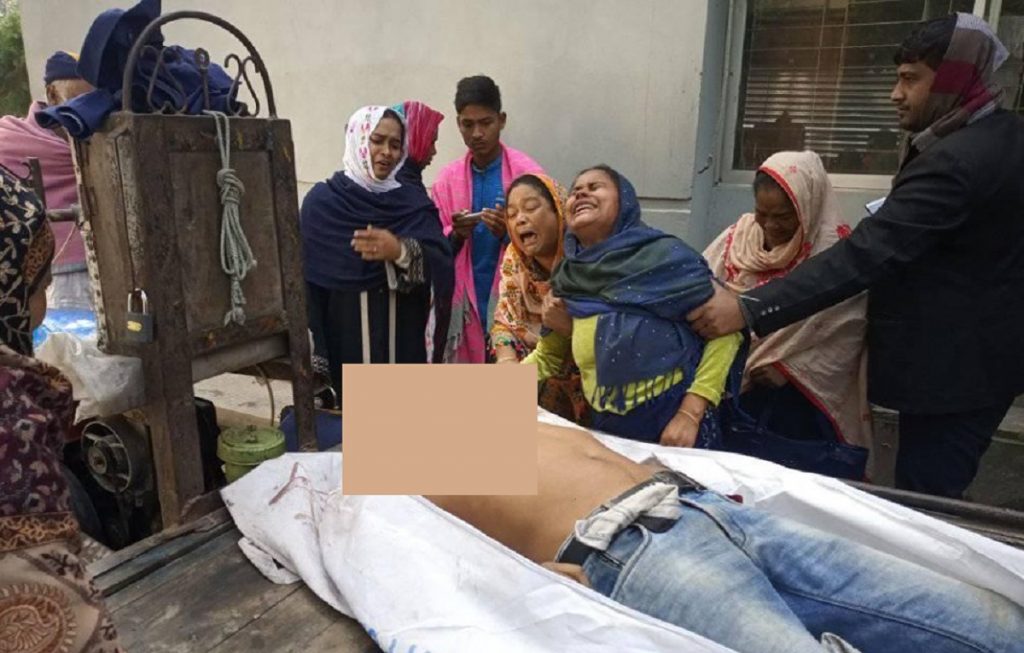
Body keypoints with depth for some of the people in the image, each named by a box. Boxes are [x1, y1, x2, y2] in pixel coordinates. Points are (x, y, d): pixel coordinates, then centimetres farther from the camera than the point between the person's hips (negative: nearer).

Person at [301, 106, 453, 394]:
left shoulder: (414, 201, 7)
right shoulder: (321, 201, 1)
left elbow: (443, 269, -4)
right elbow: (307, 285, -3)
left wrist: (402, 252, -22)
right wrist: (315, 359, -8)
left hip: (403, 341, 2)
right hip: (346, 342, -2)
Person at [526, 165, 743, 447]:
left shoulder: (663, 256, -12)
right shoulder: (568, 277, 1)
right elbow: (547, 356, 13)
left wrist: (691, 414, -17)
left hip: (675, 419, -4)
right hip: (609, 428, 4)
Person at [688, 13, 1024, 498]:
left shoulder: (954, 161, -25)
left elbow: (866, 255, -33)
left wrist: (749, 309, -36)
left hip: (952, 365, -10)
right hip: (984, 354, 10)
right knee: (938, 495, 21)